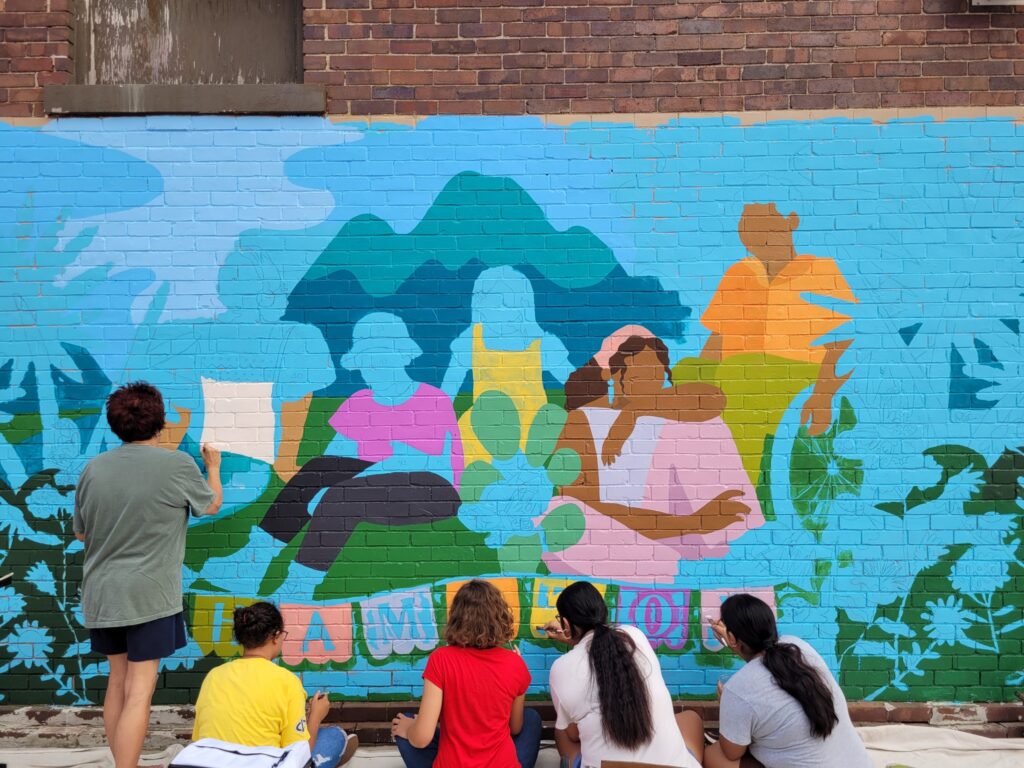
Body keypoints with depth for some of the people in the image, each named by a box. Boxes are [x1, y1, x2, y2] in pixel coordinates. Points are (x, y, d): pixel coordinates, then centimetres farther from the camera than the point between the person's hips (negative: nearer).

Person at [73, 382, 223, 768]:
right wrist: (214, 467, 26)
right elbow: (212, 505, 9)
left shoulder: (94, 468, 0)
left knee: (117, 682, 18)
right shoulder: (178, 465, -10)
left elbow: (81, 533, 11)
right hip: (148, 593, -5)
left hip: (102, 593, 5)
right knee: (138, 692, -1)